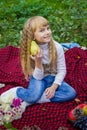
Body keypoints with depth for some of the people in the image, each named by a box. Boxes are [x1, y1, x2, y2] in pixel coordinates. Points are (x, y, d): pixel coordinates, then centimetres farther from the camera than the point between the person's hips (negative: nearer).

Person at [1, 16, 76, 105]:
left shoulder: (57, 47, -16)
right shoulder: (32, 51, -18)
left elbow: (61, 70, -9)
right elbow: (38, 77, -17)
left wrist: (53, 87, -21)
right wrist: (38, 61, -34)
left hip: (53, 78, 3)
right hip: (39, 79, -3)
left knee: (71, 93, -23)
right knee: (34, 96, -35)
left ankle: (40, 99, -22)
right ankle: (16, 91, -5)